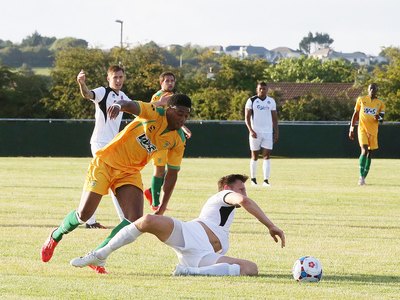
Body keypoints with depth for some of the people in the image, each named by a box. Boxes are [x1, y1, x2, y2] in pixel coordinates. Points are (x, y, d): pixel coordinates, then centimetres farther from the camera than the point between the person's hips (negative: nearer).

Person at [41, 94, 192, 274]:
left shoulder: (178, 140, -3)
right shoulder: (154, 113, -18)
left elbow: (172, 173, 6)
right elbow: (131, 105, -38)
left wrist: (163, 205, 3)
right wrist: (119, 105, -63)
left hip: (130, 174, 5)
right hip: (105, 164, -5)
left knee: (135, 220, -14)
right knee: (83, 215, -6)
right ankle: (55, 237, 27)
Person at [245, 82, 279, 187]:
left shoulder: (271, 101, 8)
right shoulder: (251, 101, -1)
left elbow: (274, 118, 11)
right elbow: (247, 117, -3)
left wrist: (276, 133, 4)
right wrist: (251, 130, -16)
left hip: (268, 132, 2)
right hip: (255, 132, -2)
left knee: (266, 156, -6)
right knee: (254, 156, 5)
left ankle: (266, 180, -8)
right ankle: (253, 179, 15)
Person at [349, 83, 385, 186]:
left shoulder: (380, 103, 7)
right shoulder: (361, 100, 5)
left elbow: (382, 118, 7)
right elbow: (355, 114, 10)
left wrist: (379, 118, -18)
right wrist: (351, 128, 5)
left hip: (373, 131, 3)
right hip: (362, 129, -3)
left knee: (370, 154, 6)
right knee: (364, 151, -19)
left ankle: (363, 177, 16)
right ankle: (361, 176, -15)